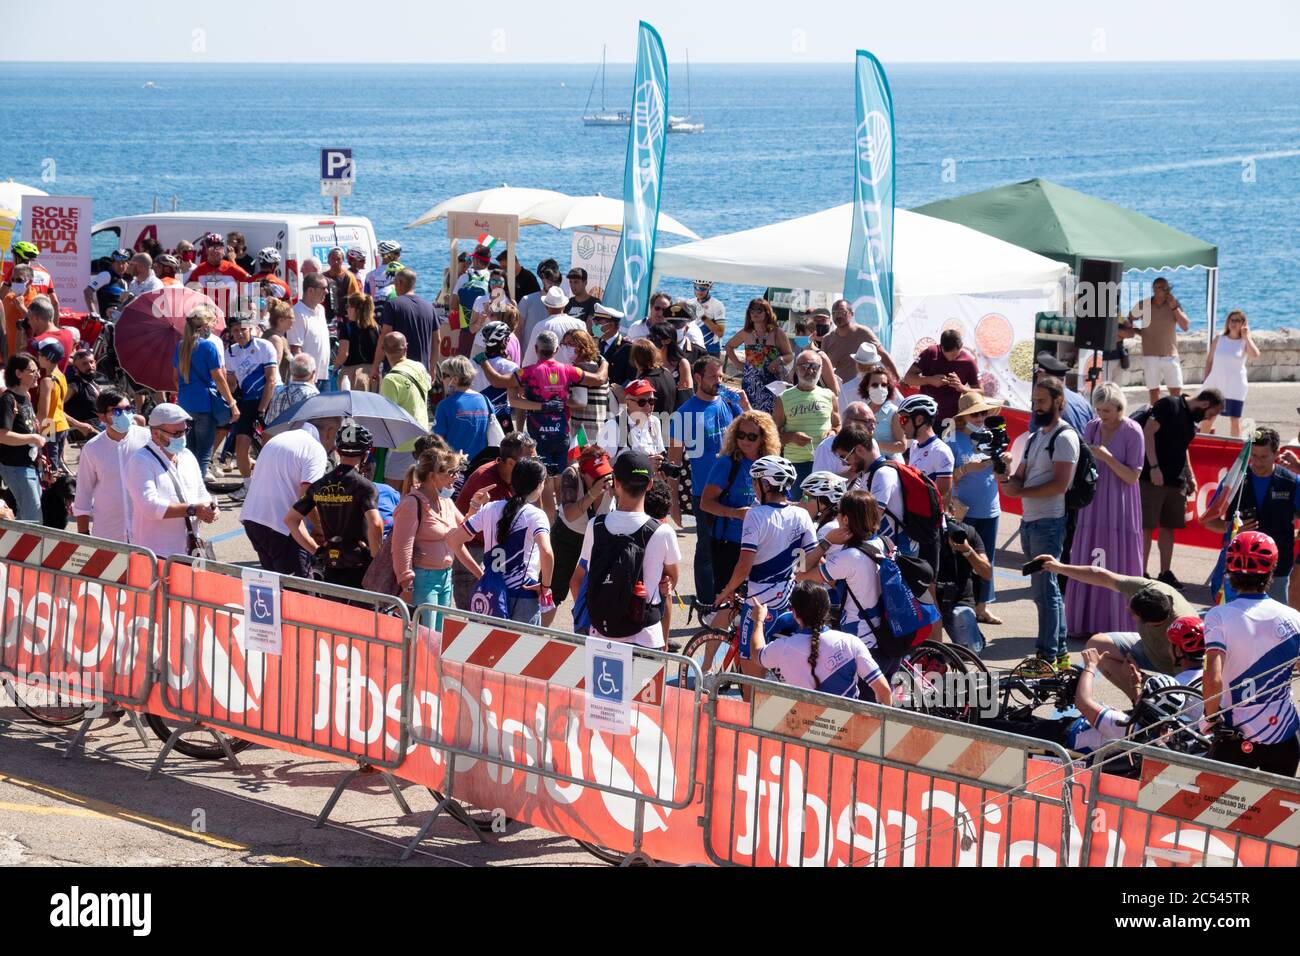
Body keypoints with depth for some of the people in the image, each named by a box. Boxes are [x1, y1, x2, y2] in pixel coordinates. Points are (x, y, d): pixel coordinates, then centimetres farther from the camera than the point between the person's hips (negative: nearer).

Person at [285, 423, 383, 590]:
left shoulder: (319, 485, 6)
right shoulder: (364, 486, -11)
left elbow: (290, 519, 11)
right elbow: (375, 524, -26)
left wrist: (315, 550, 11)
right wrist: (377, 559, -12)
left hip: (331, 568, 5)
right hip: (360, 569, -5)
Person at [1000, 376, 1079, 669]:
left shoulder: (1064, 437, -10)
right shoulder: (1035, 437, 18)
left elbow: (1060, 484, -18)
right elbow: (1021, 478, 16)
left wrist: (1020, 491, -16)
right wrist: (1007, 478, -6)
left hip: (1049, 522, -9)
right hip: (1030, 521, 9)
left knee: (1044, 589, -9)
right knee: (1046, 588, 13)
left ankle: (1047, 656, -7)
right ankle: (1060, 651, 19)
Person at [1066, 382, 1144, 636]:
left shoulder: (1132, 432, -8)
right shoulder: (1092, 427, 7)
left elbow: (1133, 476, -10)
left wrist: (1107, 458, -20)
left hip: (1119, 508, -5)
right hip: (1093, 504, 5)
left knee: (1117, 567, -3)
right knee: (1089, 565, 5)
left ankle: (1117, 625, 4)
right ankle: (1088, 623, 12)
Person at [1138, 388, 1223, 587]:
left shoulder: (1193, 421, 15)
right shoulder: (1169, 405, -10)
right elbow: (1148, 433, -16)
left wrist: (1190, 476, 22)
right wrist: (1154, 467, -21)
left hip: (1176, 481, 8)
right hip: (1153, 478, -8)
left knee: (1168, 526, 11)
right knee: (1147, 525, -6)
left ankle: (1165, 573, 18)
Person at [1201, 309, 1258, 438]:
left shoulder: (1245, 341, -3)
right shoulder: (1219, 338, 3)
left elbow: (1255, 355, -24)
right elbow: (1209, 360, 9)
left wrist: (1246, 336, -17)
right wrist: (1206, 379, 3)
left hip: (1234, 387, -2)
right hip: (1215, 384, 2)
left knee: (1235, 420, 0)